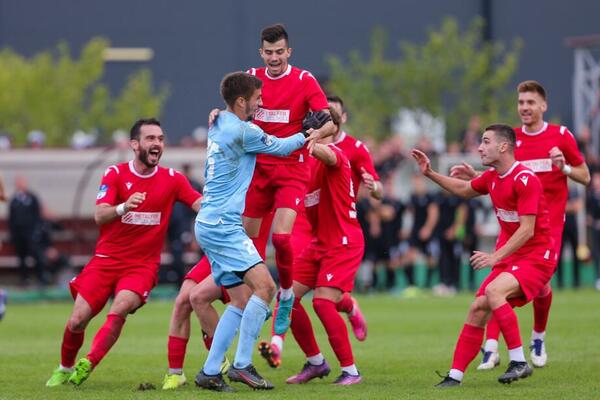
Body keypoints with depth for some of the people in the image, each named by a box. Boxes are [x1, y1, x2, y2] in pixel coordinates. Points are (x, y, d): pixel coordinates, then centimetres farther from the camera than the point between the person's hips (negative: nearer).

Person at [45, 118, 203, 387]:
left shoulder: (172, 179, 1)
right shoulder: (115, 174, -2)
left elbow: (204, 205, -10)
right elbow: (99, 216, -15)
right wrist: (123, 207, -35)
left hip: (142, 266, -1)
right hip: (105, 261, 1)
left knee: (118, 311, -28)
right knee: (77, 321, -6)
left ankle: (87, 365, -22)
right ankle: (64, 369, 20)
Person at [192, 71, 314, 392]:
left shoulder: (218, 125, 15)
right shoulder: (242, 131, -13)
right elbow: (282, 147, 0)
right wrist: (308, 134, 18)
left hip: (210, 224, 10)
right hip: (222, 224, -10)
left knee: (242, 299, 8)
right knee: (264, 285, -16)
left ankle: (210, 371, 5)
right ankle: (242, 365, -20)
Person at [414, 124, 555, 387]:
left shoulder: (525, 179, -20)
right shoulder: (491, 178, 8)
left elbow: (527, 230, -25)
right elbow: (464, 190, 30)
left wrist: (496, 257, -29)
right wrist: (430, 173, 20)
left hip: (537, 256, -9)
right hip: (509, 257, 9)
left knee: (494, 291, -30)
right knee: (478, 309, -1)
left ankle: (519, 362, -25)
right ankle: (455, 375, 3)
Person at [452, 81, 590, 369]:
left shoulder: (561, 136, 1)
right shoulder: (511, 138, 8)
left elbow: (585, 177, 5)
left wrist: (564, 167, -14)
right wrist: (474, 175, -2)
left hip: (549, 222, -2)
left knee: (540, 283, -6)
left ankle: (538, 338, 23)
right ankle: (491, 348, -13)